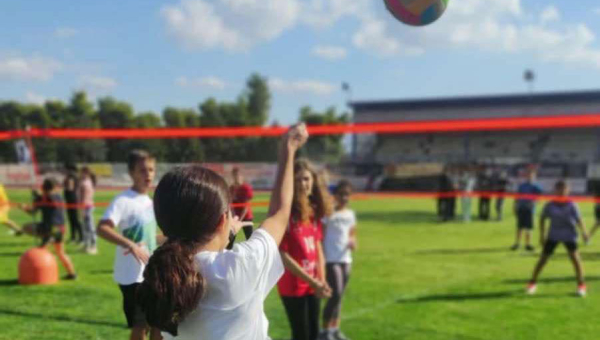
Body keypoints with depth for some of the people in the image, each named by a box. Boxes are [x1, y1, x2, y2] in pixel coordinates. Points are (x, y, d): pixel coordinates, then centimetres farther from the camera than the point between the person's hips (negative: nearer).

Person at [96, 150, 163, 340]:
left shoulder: (148, 201, 8)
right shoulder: (123, 201, -18)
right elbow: (102, 229, -31)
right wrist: (132, 245, -39)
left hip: (151, 274, 8)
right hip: (132, 276, -8)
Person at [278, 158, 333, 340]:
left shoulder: (314, 212, 4)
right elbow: (282, 255, -19)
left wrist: (321, 280, 3)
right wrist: (312, 282, -16)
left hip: (312, 285, 7)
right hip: (293, 286, -7)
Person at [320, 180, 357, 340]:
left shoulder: (350, 214, 9)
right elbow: (320, 237, -10)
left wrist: (353, 242, -3)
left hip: (346, 259, 7)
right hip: (331, 260, -6)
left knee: (340, 295, 12)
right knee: (336, 294, -12)